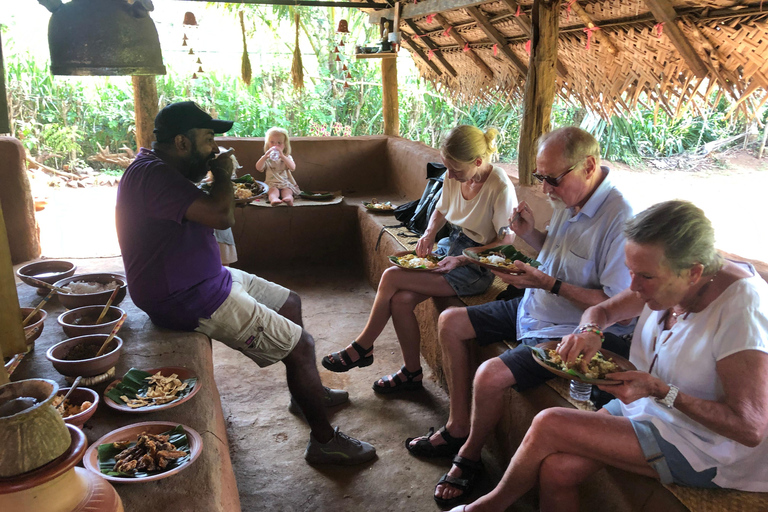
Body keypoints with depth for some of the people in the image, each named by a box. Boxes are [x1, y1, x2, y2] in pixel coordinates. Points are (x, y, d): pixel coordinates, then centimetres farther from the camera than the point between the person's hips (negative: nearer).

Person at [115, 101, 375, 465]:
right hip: (188, 299, -11)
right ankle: (324, 441, 8)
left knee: (289, 302, 21)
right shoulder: (153, 176, -24)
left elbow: (223, 218, 16)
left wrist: (218, 177, 1)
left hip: (208, 278, 11)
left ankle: (306, 390, 38)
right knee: (301, 345, -8)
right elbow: (221, 215, -35)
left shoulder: (161, 169, 10)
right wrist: (222, 174, -18)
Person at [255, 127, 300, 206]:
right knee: (273, 191, -33)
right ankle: (274, 199, -64)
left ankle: (289, 199, -63)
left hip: (286, 184, 1)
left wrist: (282, 156, -21)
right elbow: (258, 168, -3)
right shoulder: (267, 159, 14)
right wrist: (265, 157, -19)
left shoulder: (287, 157, 12)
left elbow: (293, 168, -10)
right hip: (272, 184, 0)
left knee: (287, 191, -31)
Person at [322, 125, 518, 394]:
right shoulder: (455, 177, 0)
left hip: (476, 264, -7)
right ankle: (412, 373, 3)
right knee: (401, 300, -17)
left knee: (391, 277, -17)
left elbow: (506, 243, -16)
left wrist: (461, 259, -22)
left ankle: (362, 348, 5)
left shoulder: (500, 188, -20)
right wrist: (429, 234, -2)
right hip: (450, 246, 7)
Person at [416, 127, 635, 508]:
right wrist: (529, 233, -4)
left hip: (569, 330, -10)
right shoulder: (568, 199, 0)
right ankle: (458, 426, 19)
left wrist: (549, 284, -27)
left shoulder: (619, 220, -27)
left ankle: (469, 456, 6)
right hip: (534, 307, 10)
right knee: (450, 322, 9)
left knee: (490, 376, -27)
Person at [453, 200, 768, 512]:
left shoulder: (742, 310, -27)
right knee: (557, 470, -16)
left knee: (548, 425, -18)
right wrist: (589, 332, -13)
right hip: (647, 405, 7)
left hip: (701, 447, -7)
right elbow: (601, 310, 11)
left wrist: (659, 390, -29)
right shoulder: (665, 279, -4)